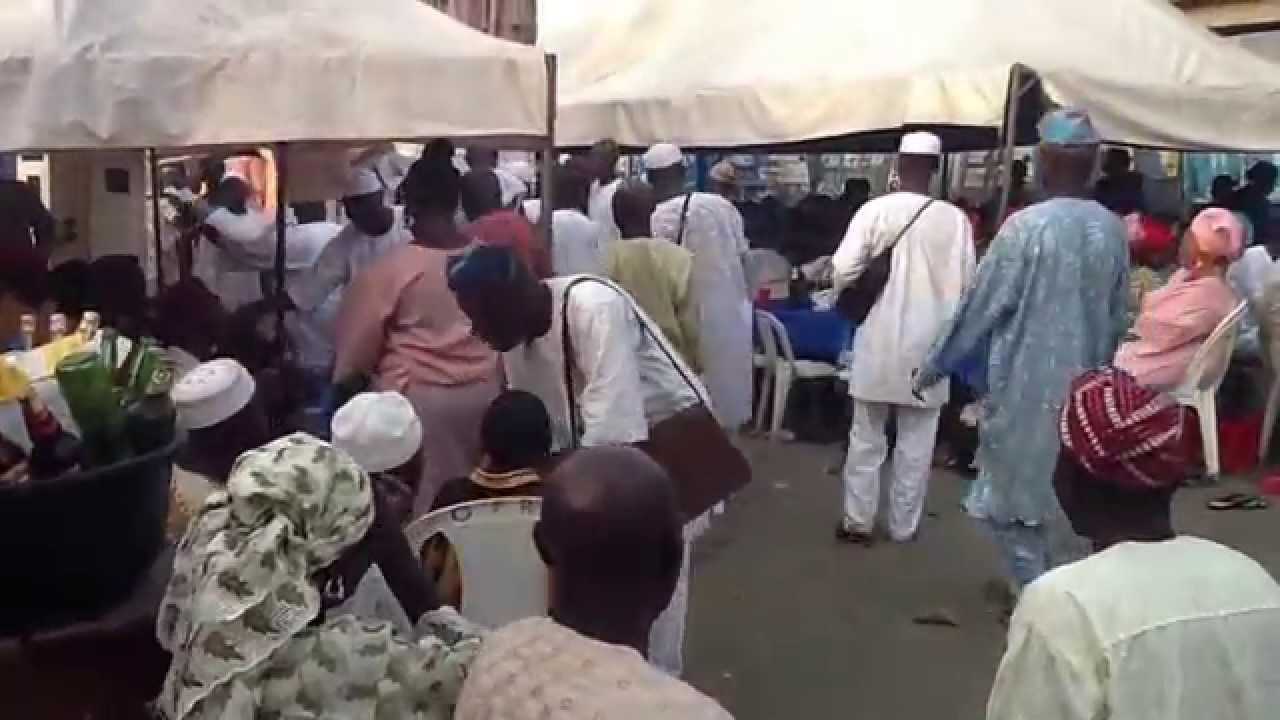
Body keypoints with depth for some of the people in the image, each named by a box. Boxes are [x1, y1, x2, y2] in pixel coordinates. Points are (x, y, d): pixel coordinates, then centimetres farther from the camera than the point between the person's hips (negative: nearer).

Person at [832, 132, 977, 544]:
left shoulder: (874, 210, -10)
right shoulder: (955, 219, -8)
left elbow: (842, 274, -12)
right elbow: (966, 284, -4)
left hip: (879, 343, 0)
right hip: (928, 345, 0)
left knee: (866, 438, 12)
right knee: (916, 443, 12)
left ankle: (857, 522, 19)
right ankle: (904, 526, 21)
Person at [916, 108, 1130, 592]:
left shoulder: (1026, 225, -17)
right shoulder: (1114, 230, -1)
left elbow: (980, 305, -12)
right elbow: (1118, 317, 9)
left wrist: (934, 367, -1)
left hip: (1027, 384, -6)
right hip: (1083, 384, 6)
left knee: (1015, 496, 9)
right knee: (1064, 495, 19)